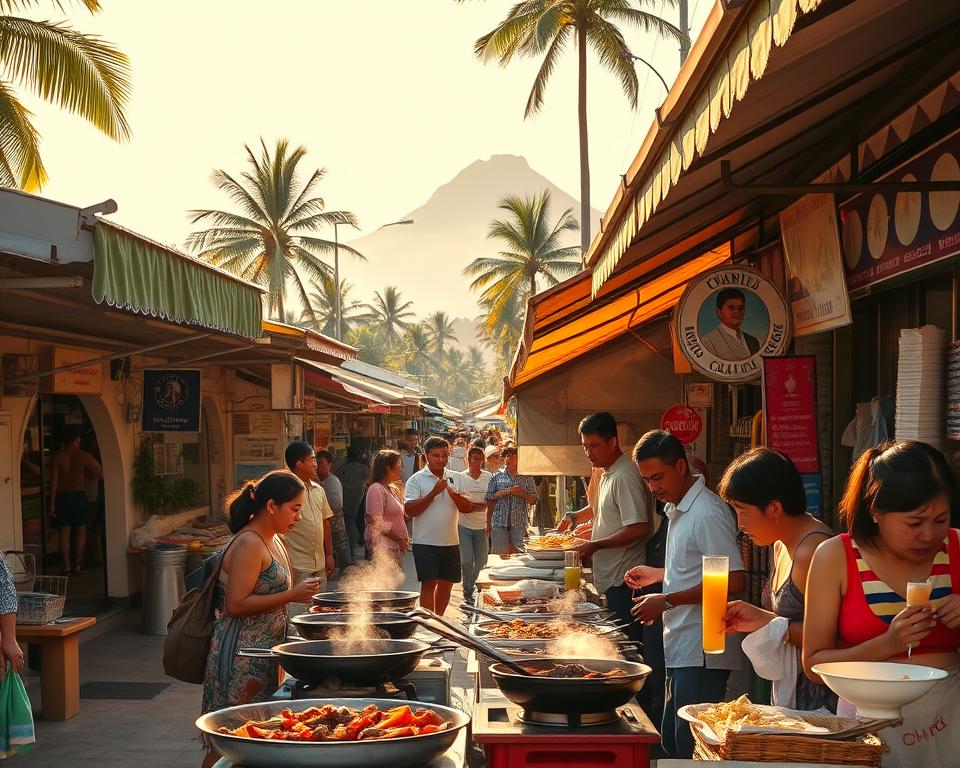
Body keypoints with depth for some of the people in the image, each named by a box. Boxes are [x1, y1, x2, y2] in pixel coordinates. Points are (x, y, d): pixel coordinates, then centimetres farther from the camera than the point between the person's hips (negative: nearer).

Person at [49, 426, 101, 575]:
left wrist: (52, 503, -1)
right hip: (79, 495, -1)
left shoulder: (57, 457, -3)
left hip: (63, 496, 1)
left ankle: (67, 566, 1)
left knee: (64, 532, 3)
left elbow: (54, 481, -4)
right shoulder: (83, 456, -5)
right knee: (81, 531, 10)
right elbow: (97, 472, 4)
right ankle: (78, 564, 11)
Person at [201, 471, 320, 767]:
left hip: (263, 652, 10)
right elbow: (236, 605, -22)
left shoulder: (273, 540, 15)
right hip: (241, 656, -10)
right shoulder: (249, 544, -16)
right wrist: (292, 595, -19)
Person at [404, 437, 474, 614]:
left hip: (451, 543, 5)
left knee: (446, 584, 11)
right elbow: (409, 510, -14)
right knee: (429, 584, -7)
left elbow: (468, 508, 7)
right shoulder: (416, 480, -3)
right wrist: (434, 492, -18)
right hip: (425, 544, -5)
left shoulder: (453, 479, 11)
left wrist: (455, 495, -13)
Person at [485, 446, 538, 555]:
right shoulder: (496, 476, 7)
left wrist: (522, 493, -10)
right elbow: (489, 499, 5)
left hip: (519, 523, 1)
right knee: (499, 553, -2)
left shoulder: (527, 477, 8)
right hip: (499, 522, 0)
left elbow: (533, 500, 6)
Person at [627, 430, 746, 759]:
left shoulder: (707, 513, -17)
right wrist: (657, 574, 15)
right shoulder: (677, 509, 14)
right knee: (671, 741, 16)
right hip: (680, 650, 10)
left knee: (692, 748, -5)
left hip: (701, 654, -10)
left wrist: (667, 601, -20)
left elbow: (734, 581, -23)